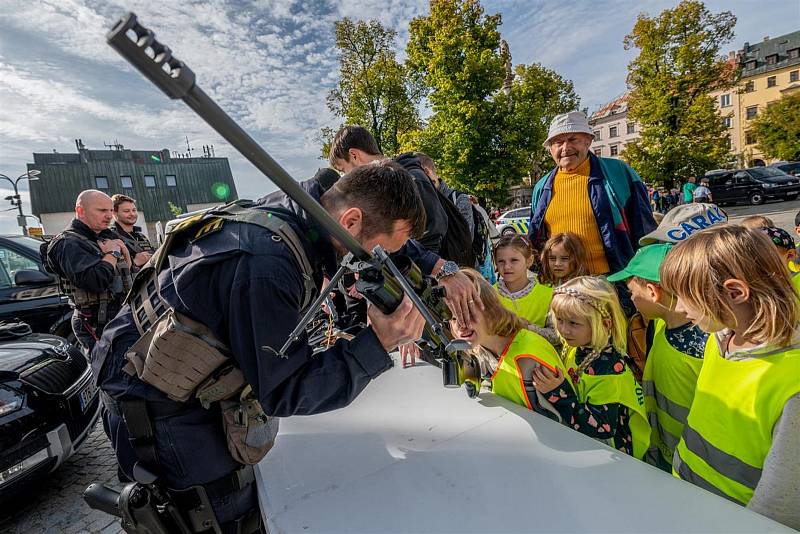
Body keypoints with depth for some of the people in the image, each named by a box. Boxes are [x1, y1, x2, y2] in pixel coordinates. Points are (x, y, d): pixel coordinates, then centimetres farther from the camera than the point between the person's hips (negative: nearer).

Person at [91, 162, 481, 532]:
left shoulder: (307, 203, -10)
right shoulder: (264, 266, -35)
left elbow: (388, 237, 8)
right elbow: (286, 392, -24)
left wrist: (438, 270, -3)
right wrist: (379, 343, -29)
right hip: (157, 404, -7)